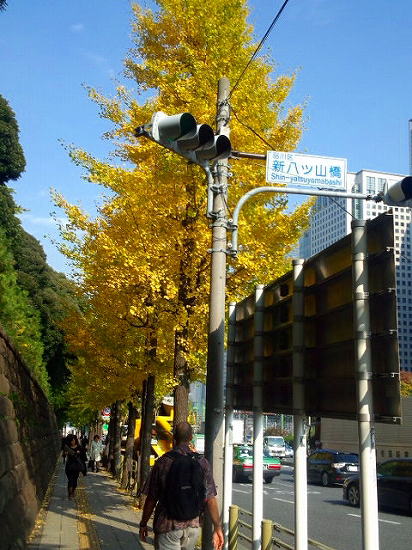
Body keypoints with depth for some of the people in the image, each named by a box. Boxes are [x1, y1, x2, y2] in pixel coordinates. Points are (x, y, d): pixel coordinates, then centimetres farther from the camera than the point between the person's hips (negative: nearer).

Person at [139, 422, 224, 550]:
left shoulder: (162, 462, -9)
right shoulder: (202, 462, -3)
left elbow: (151, 499, -5)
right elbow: (210, 499, -5)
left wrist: (143, 524, 7)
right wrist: (217, 527, 2)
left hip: (167, 526, -3)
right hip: (193, 525, 3)